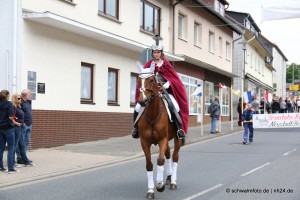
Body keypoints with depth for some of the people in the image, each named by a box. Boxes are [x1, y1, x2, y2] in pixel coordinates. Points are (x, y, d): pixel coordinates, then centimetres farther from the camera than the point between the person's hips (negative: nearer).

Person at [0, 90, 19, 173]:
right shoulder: (9, 104, -11)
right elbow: (10, 117, -19)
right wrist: (13, 121, -1)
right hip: (8, 128, -6)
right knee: (11, 148, 1)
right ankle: (11, 168, -2)